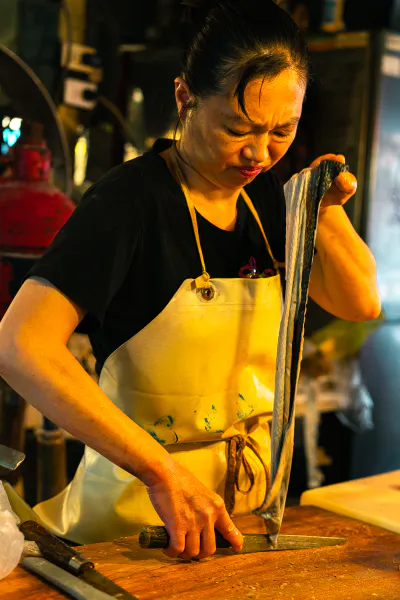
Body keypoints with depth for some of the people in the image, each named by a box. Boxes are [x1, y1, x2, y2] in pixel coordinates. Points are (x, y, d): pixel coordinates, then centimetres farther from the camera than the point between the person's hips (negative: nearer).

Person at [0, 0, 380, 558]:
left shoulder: (264, 196, 1)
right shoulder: (131, 199, -20)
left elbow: (360, 302, 9)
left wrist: (324, 211, -10)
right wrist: (162, 471, -36)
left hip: (250, 492, 7)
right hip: (138, 505, -6)